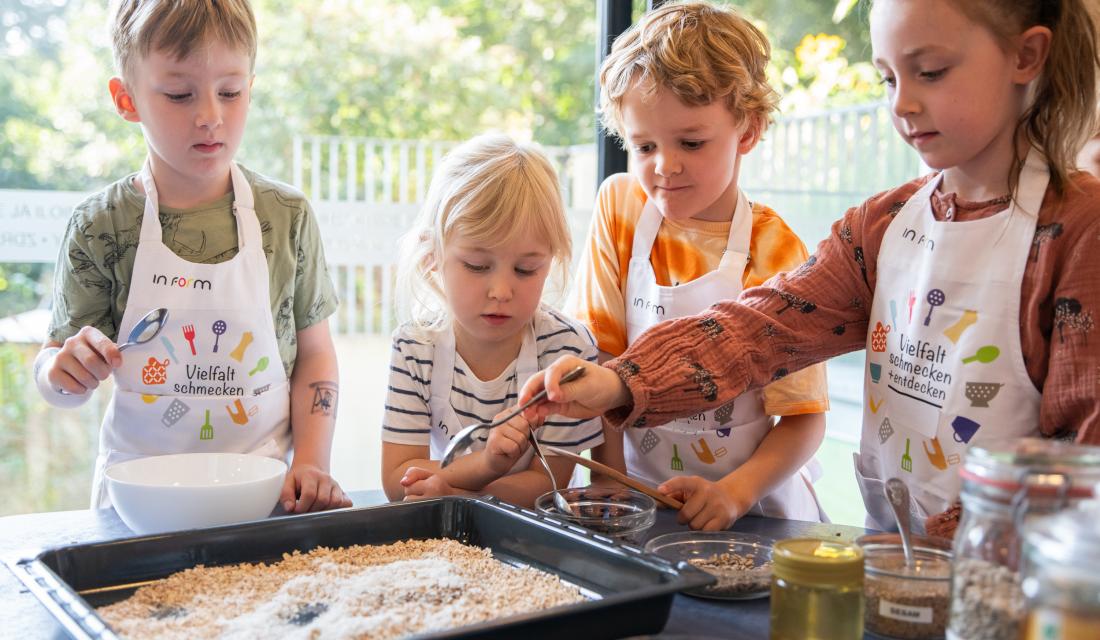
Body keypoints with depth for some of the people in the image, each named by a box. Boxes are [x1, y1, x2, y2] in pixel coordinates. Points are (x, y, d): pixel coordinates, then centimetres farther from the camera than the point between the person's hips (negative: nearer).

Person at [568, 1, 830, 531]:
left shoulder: (775, 253, -10)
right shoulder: (618, 207, -1)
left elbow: (805, 418, -8)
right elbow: (601, 358, -1)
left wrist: (735, 493, -24)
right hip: (642, 494, 2)